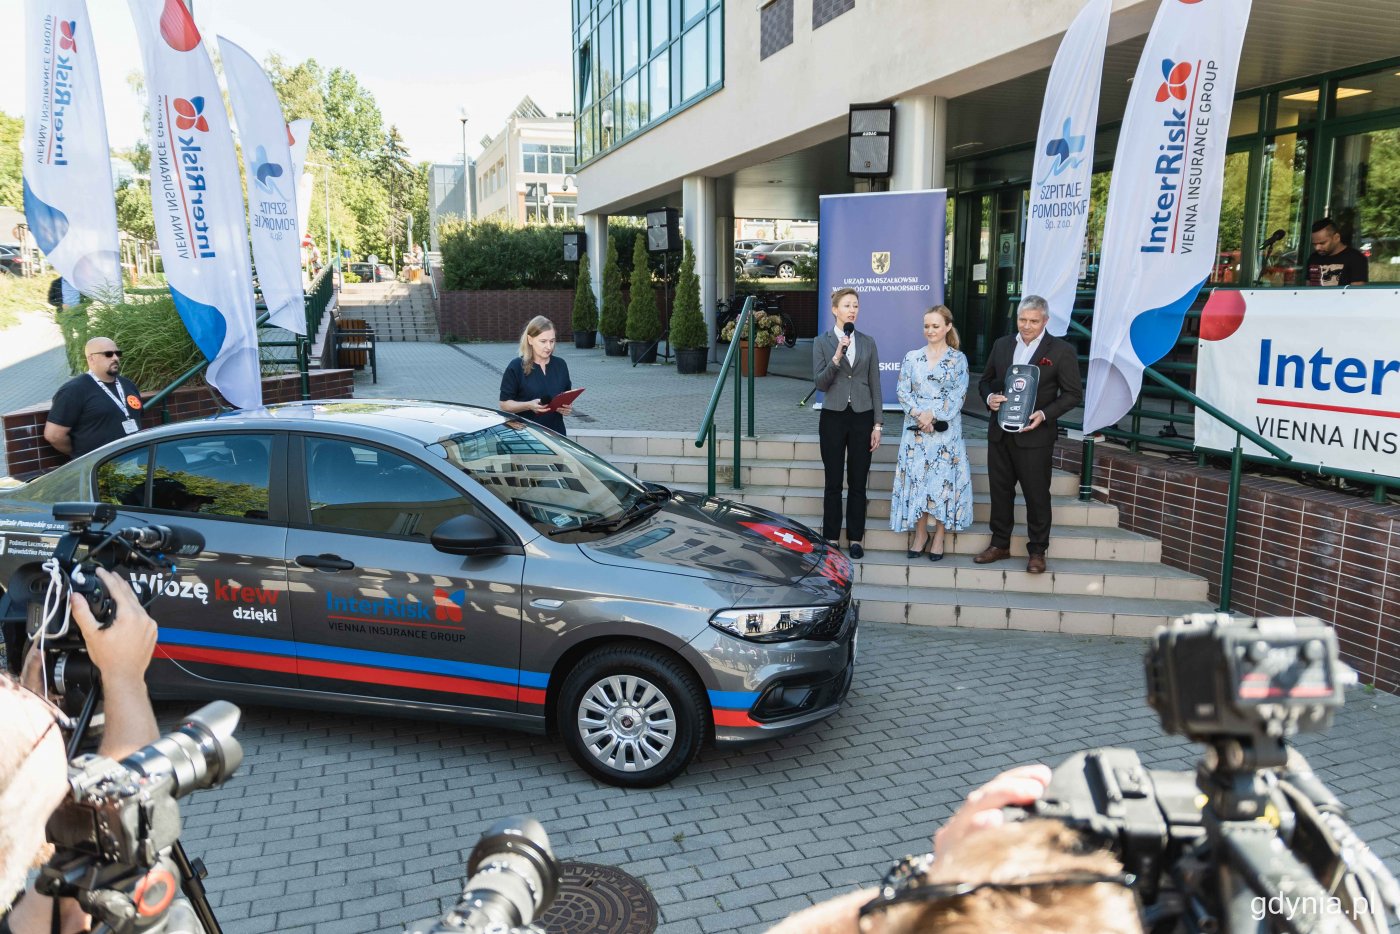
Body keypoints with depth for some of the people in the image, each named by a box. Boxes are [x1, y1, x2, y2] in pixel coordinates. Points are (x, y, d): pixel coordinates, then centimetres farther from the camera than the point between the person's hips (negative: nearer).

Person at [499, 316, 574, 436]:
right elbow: (505, 404, -5)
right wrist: (529, 405, -21)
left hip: (556, 434, 4)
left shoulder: (560, 364, 8)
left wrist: (567, 408, -5)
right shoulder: (516, 367, -5)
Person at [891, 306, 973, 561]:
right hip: (916, 428, 2)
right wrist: (918, 415, -13)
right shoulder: (912, 357, 8)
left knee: (943, 479, 0)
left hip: (945, 429, -2)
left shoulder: (958, 359, 2)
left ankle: (938, 535, 11)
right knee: (916, 477, 3)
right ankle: (920, 533, 17)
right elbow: (903, 392, 2)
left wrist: (933, 415, -15)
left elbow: (958, 395, -5)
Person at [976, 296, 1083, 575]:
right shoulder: (1002, 345, 8)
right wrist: (990, 397, -8)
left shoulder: (1061, 351, -6)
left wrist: (1044, 414, -19)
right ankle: (1000, 544, 25)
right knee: (1000, 490, 12)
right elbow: (986, 380, 15)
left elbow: (1074, 393, -6)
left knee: (1036, 495, 3)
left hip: (1034, 435, -4)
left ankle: (1037, 551, 17)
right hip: (1000, 434, 5)